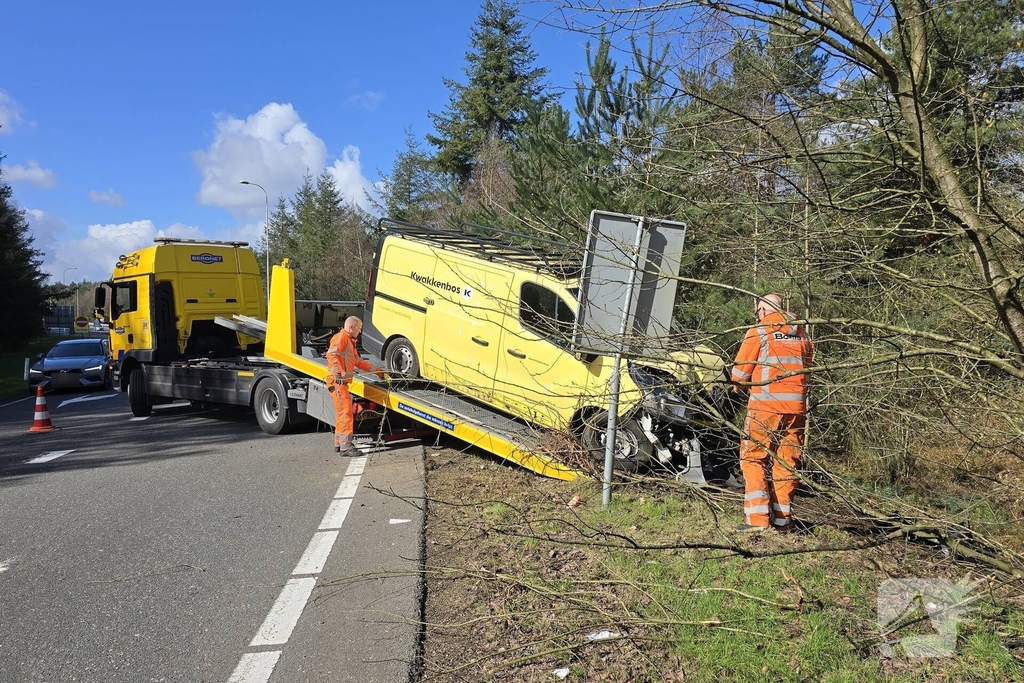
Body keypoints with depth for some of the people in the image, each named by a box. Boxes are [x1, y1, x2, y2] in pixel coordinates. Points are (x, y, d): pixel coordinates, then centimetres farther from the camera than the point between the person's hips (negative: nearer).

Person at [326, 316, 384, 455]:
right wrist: (339, 372, -28)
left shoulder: (349, 341, 24)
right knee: (346, 412, -12)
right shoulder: (341, 337, -8)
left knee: (341, 413, 15)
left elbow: (359, 361, 29)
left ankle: (339, 443, 24)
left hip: (342, 382, 11)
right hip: (338, 381, -11)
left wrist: (376, 370, 29)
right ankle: (346, 446, -12)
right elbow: (331, 354, -23)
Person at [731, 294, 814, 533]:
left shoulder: (759, 331, -1)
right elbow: (806, 367, 15)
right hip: (796, 405, 5)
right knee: (787, 461, 10)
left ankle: (757, 518, -7)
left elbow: (741, 369, -2)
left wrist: (738, 384, 18)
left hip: (765, 403, -5)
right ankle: (782, 519, 11)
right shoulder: (802, 334, 14)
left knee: (754, 458, 2)